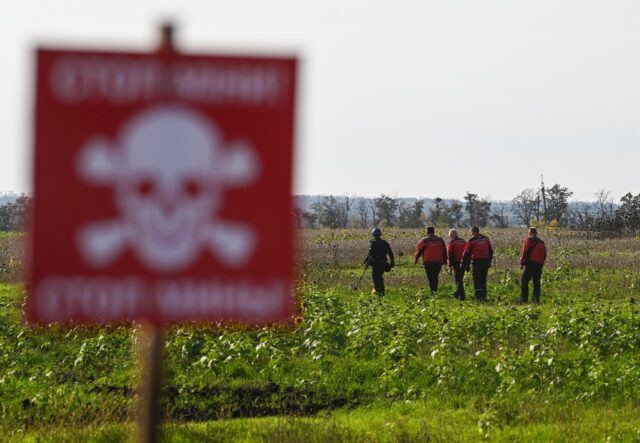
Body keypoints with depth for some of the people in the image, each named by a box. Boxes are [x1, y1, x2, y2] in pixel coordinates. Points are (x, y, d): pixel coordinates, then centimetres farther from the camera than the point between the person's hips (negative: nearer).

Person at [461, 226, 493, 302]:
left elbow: (467, 253, -3)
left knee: (477, 281, -1)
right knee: (483, 280, 16)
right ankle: (484, 297, 16)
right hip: (486, 261, 5)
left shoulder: (472, 240, -5)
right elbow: (490, 251, 16)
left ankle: (479, 297, -5)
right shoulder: (486, 239, 10)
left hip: (476, 262, -5)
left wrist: (463, 264, 4)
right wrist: (489, 261, 23)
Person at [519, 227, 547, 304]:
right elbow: (544, 255, 18)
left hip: (530, 264, -6)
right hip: (539, 265, 6)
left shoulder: (528, 241, -4)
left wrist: (522, 263, -2)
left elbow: (525, 253, -9)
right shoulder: (541, 242, 16)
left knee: (524, 281, -2)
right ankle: (536, 300, 5)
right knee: (536, 283, 9)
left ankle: (524, 299, -9)